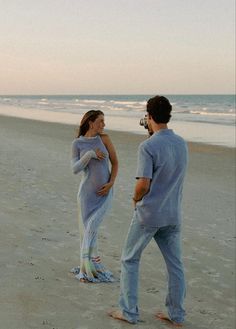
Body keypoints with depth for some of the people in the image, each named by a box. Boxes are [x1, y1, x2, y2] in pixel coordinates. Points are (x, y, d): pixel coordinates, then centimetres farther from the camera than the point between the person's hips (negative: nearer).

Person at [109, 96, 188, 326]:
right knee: (175, 264, 12)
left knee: (130, 260, 11)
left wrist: (136, 199, 1)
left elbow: (143, 184, -23)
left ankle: (129, 312, 14)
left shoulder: (148, 147, -17)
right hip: (173, 215, 6)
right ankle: (176, 316, 20)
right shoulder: (181, 144, 4)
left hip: (148, 214, -6)